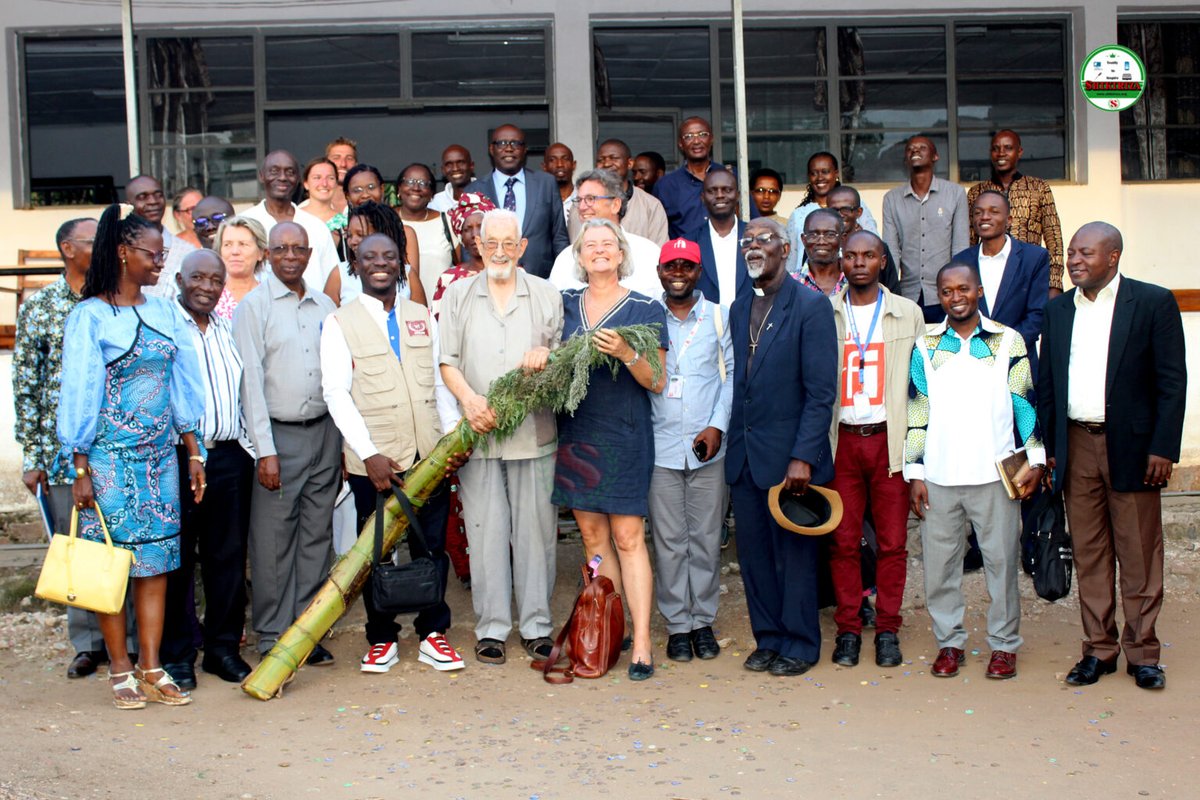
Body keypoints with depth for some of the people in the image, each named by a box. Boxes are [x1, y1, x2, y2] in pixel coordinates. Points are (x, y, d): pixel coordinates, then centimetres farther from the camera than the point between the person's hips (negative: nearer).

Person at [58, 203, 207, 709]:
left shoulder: (164, 312, 9)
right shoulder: (90, 316, -6)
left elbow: (182, 384, 12)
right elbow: (79, 395, -7)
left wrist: (193, 453, 10)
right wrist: (80, 470, -10)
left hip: (160, 456, 5)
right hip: (110, 456, -5)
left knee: (156, 558, 4)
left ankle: (151, 667, 10)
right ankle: (120, 669, 11)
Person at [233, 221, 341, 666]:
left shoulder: (324, 307, 11)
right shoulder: (253, 307, -2)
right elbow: (250, 380, -7)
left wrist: (344, 444, 9)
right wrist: (266, 450, -12)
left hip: (324, 430, 4)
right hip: (278, 433, -4)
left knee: (317, 534, 7)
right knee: (273, 539, -1)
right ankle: (272, 636, 9)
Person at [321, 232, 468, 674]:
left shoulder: (423, 317, 14)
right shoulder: (339, 323, 1)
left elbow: (441, 380, 13)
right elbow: (336, 393, -6)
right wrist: (370, 454, -15)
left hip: (430, 456, 3)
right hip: (374, 461, -3)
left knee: (433, 547, 7)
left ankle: (432, 635, 19)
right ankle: (382, 639, 19)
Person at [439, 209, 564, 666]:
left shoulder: (547, 296, 11)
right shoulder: (457, 296, 10)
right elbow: (447, 360, 4)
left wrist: (547, 354, -12)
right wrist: (468, 398, -14)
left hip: (534, 432, 0)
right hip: (477, 433, 0)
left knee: (535, 529, 3)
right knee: (486, 531, 1)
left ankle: (536, 625, 13)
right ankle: (491, 628, 10)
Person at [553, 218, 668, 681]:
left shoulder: (645, 309, 0)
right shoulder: (565, 305, 11)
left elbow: (657, 382, -3)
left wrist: (626, 354, -20)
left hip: (624, 434, -4)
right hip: (575, 432, 4)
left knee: (627, 537, -7)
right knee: (592, 535, 7)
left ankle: (642, 643, -5)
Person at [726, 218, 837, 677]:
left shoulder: (811, 306, -8)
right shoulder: (739, 309, 13)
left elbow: (822, 392, -12)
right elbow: (739, 382, 13)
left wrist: (803, 457, -18)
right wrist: (729, 439, 5)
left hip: (788, 454, -6)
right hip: (744, 456, 6)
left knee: (795, 553, 3)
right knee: (754, 552, 11)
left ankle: (800, 645, 16)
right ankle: (769, 639, 23)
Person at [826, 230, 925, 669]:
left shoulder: (908, 314, 7)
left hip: (890, 439, 0)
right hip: (841, 439, 0)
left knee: (893, 541, 2)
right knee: (844, 541, 3)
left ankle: (887, 630, 13)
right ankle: (848, 629, 14)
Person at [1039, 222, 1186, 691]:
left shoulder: (1154, 304, -3)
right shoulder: (1058, 310, 10)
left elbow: (1172, 382, -5)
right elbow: (1046, 383, 12)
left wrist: (1162, 448, -11)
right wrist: (1049, 447, 7)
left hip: (1131, 446, -4)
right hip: (1076, 447, 4)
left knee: (1139, 555, 3)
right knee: (1088, 554, 8)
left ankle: (1142, 652, 14)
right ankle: (1099, 648, 17)